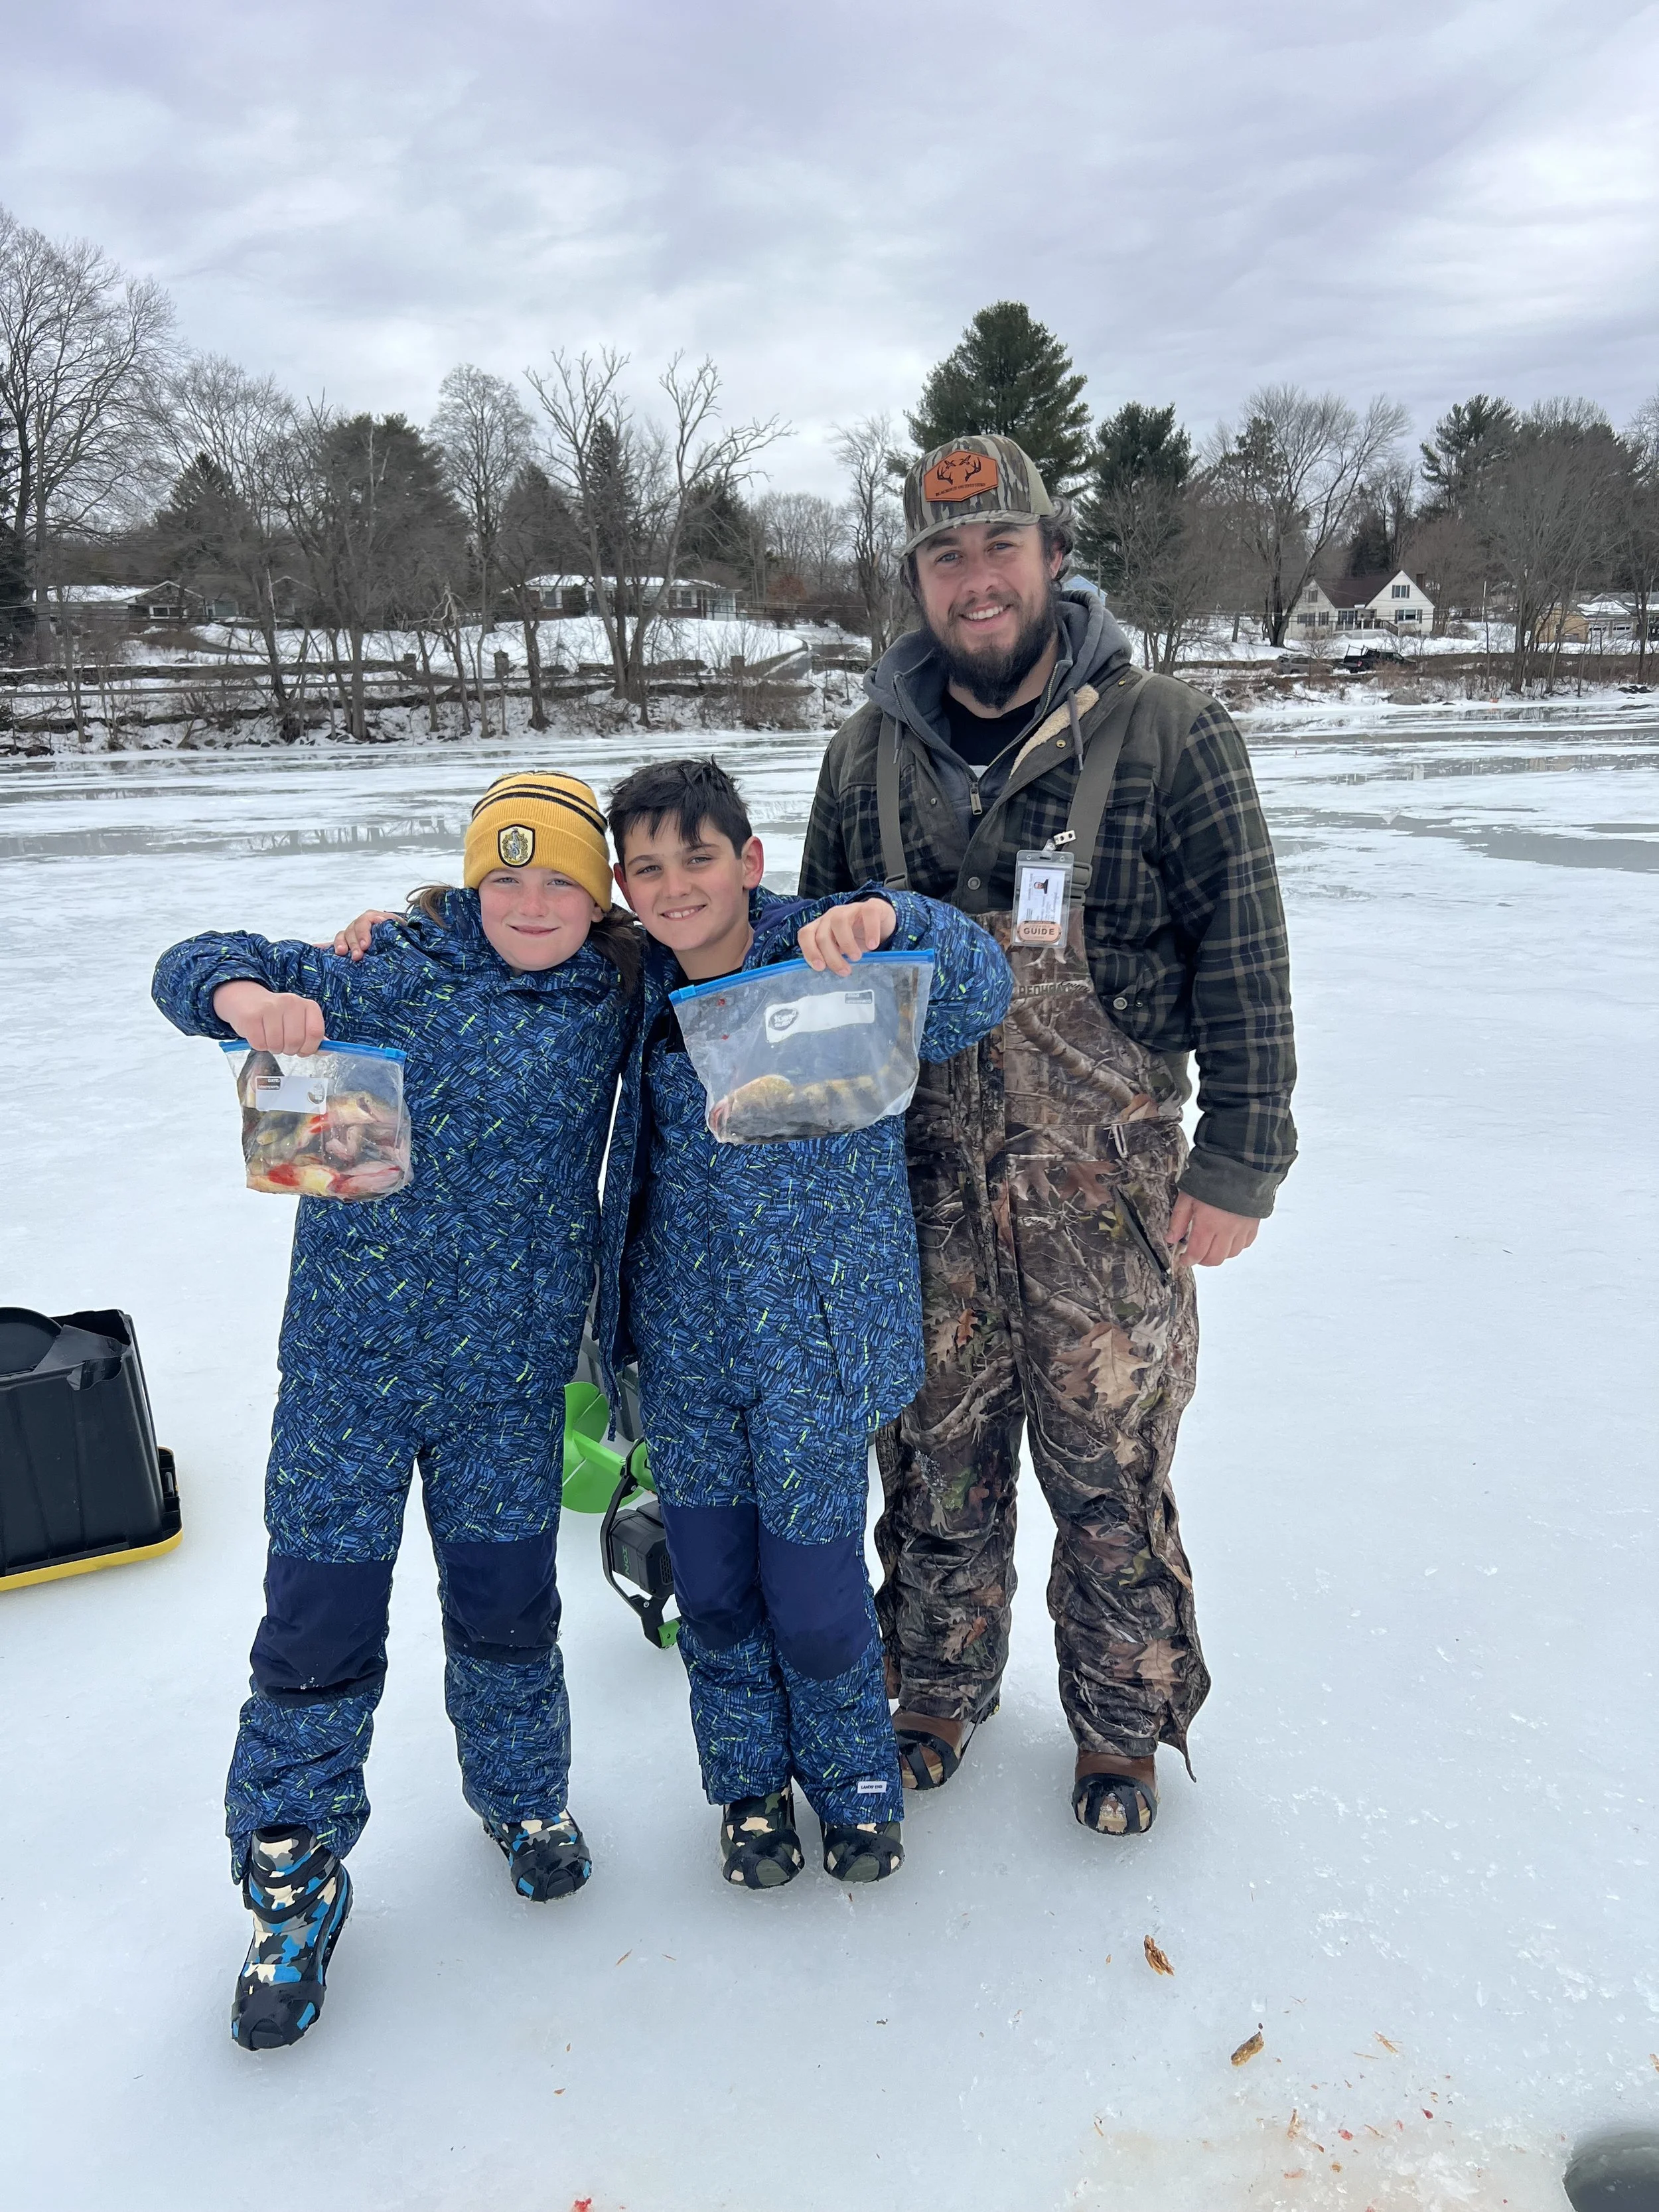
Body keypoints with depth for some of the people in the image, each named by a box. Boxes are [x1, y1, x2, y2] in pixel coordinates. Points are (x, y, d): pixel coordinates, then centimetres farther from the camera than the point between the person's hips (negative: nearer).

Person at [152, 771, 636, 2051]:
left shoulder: (613, 1003, 0)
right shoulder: (389, 973, -8)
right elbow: (197, 971, -10)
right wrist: (253, 999, -31)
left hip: (509, 1372, 2)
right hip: (353, 1361, -1)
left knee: (506, 1601, 15)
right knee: (320, 1618, 5)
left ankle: (523, 1790, 44)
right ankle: (294, 1867, 28)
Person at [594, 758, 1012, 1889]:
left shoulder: (831, 970, -13)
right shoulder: (636, 989, 0)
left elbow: (977, 995, -27)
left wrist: (889, 919, -45)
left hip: (815, 1351, -3)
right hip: (683, 1350, 4)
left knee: (815, 1593, 7)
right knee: (712, 1590, 14)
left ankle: (856, 1780, 37)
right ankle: (752, 1782, 41)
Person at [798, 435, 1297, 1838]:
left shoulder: (1170, 736, -6)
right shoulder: (869, 754, 5)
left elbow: (1242, 964, -5)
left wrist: (1236, 1165, -8)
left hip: (1107, 1194, -3)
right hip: (922, 1190, 3)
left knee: (1111, 1471, 9)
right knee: (935, 1458, 15)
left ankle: (1125, 1723, 34)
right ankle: (937, 1693, 39)